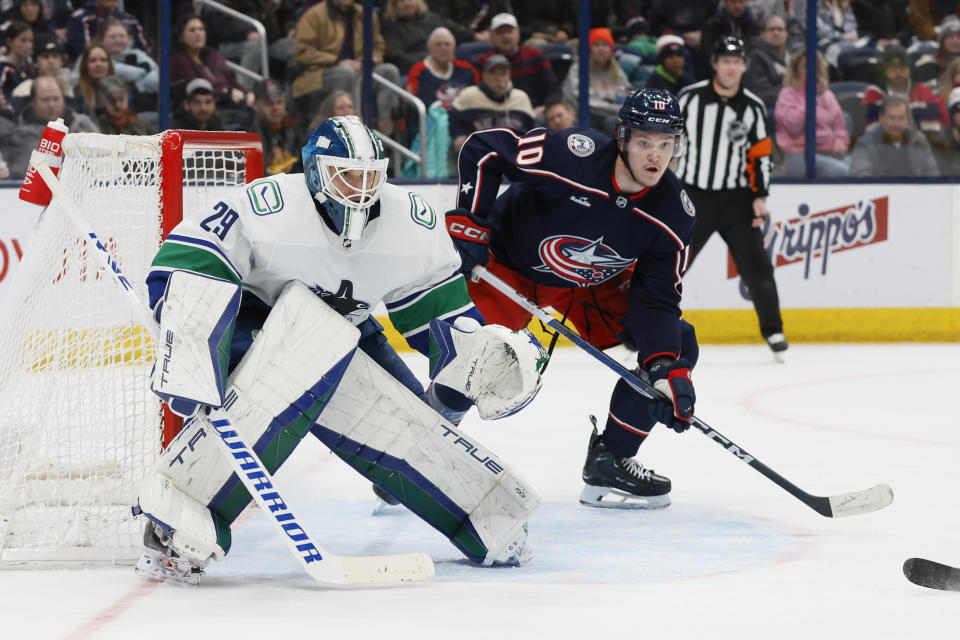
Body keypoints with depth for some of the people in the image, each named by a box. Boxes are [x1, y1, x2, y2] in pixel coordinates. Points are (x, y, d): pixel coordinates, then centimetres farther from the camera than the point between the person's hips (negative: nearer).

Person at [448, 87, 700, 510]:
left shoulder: (673, 213, -19)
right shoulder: (573, 155, -33)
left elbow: (656, 298, -15)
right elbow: (482, 149, -24)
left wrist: (666, 368, -28)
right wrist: (468, 223, -27)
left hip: (596, 284, 4)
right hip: (509, 265, -4)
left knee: (677, 345, -7)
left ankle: (608, 464, 3)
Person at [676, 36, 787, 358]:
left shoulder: (753, 108, 1)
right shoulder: (690, 97, -5)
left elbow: (760, 155, 6)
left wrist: (759, 196, -2)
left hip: (735, 199, 1)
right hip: (692, 198, -1)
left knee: (756, 267, -3)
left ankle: (773, 331, 11)